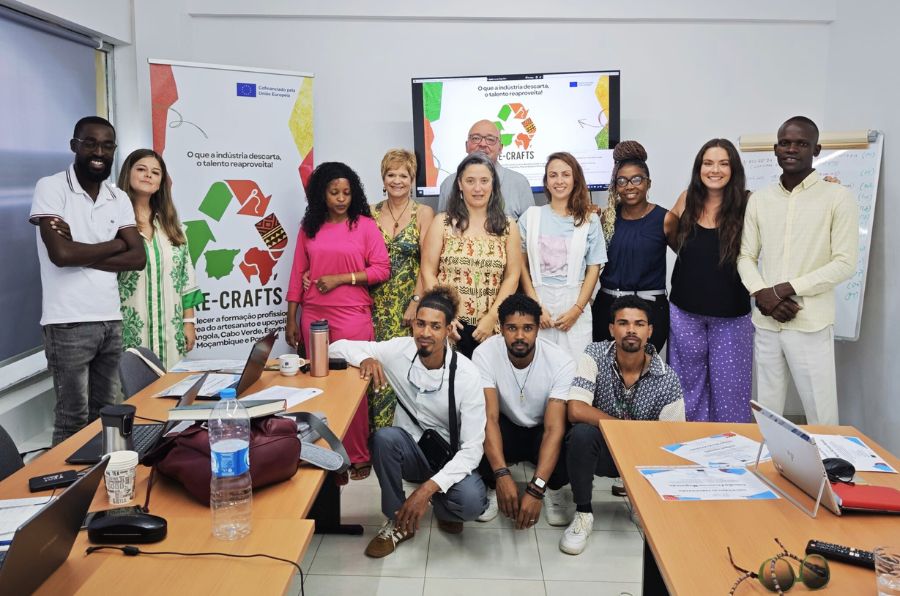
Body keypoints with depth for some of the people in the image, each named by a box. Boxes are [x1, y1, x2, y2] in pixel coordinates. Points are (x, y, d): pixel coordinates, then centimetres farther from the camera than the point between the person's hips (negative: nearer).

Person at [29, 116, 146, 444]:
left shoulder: (119, 198, 10)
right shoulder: (51, 187, -6)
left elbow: (138, 259, 1)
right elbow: (61, 254, -18)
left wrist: (83, 255, -11)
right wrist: (115, 245, -4)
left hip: (110, 320, 5)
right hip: (69, 322, -5)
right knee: (74, 419, 3)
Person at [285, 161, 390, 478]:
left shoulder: (365, 225, 0)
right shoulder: (309, 227, 10)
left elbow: (381, 269, -4)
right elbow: (297, 274, 11)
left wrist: (339, 278, -11)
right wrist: (291, 319, 10)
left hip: (352, 316, -3)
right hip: (313, 317, 3)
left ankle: (358, 457, 10)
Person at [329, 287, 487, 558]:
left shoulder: (466, 374, -22)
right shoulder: (399, 351, -15)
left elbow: (472, 448, -23)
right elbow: (338, 347, -5)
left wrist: (428, 488, -35)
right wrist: (365, 358, -29)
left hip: (451, 458, -2)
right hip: (411, 450, 2)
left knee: (470, 502, -33)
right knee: (384, 437, -33)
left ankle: (440, 505, 6)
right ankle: (398, 521, -10)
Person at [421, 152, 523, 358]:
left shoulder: (507, 227, 8)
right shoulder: (442, 224, 4)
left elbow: (512, 277, 3)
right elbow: (428, 273, 1)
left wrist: (491, 318, -7)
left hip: (491, 327, 1)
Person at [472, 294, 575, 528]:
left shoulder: (561, 361, -26)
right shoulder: (484, 354, -24)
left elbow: (554, 429, -31)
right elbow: (489, 417, -31)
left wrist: (535, 490, -41)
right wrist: (502, 475, -45)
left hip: (542, 432, 0)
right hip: (504, 431, 0)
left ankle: (553, 489, 2)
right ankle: (492, 487, -1)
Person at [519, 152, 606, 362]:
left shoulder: (589, 221, 6)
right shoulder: (531, 216, 5)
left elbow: (594, 269, 4)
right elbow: (522, 265, 3)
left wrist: (577, 309, -5)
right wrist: (535, 306, -5)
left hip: (575, 305, 0)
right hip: (538, 300, 0)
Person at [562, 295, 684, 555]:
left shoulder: (667, 379, -14)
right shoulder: (595, 356, -17)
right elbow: (576, 411, -28)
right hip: (600, 449, -2)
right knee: (582, 433, -34)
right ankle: (583, 514, -11)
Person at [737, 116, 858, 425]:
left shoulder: (838, 197, -2)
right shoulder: (759, 199, 10)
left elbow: (844, 263, -6)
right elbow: (745, 256, 9)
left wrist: (787, 288, -13)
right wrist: (762, 293, -9)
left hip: (810, 324, -3)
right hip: (765, 322, 4)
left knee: (821, 416, 1)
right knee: (766, 412, 11)